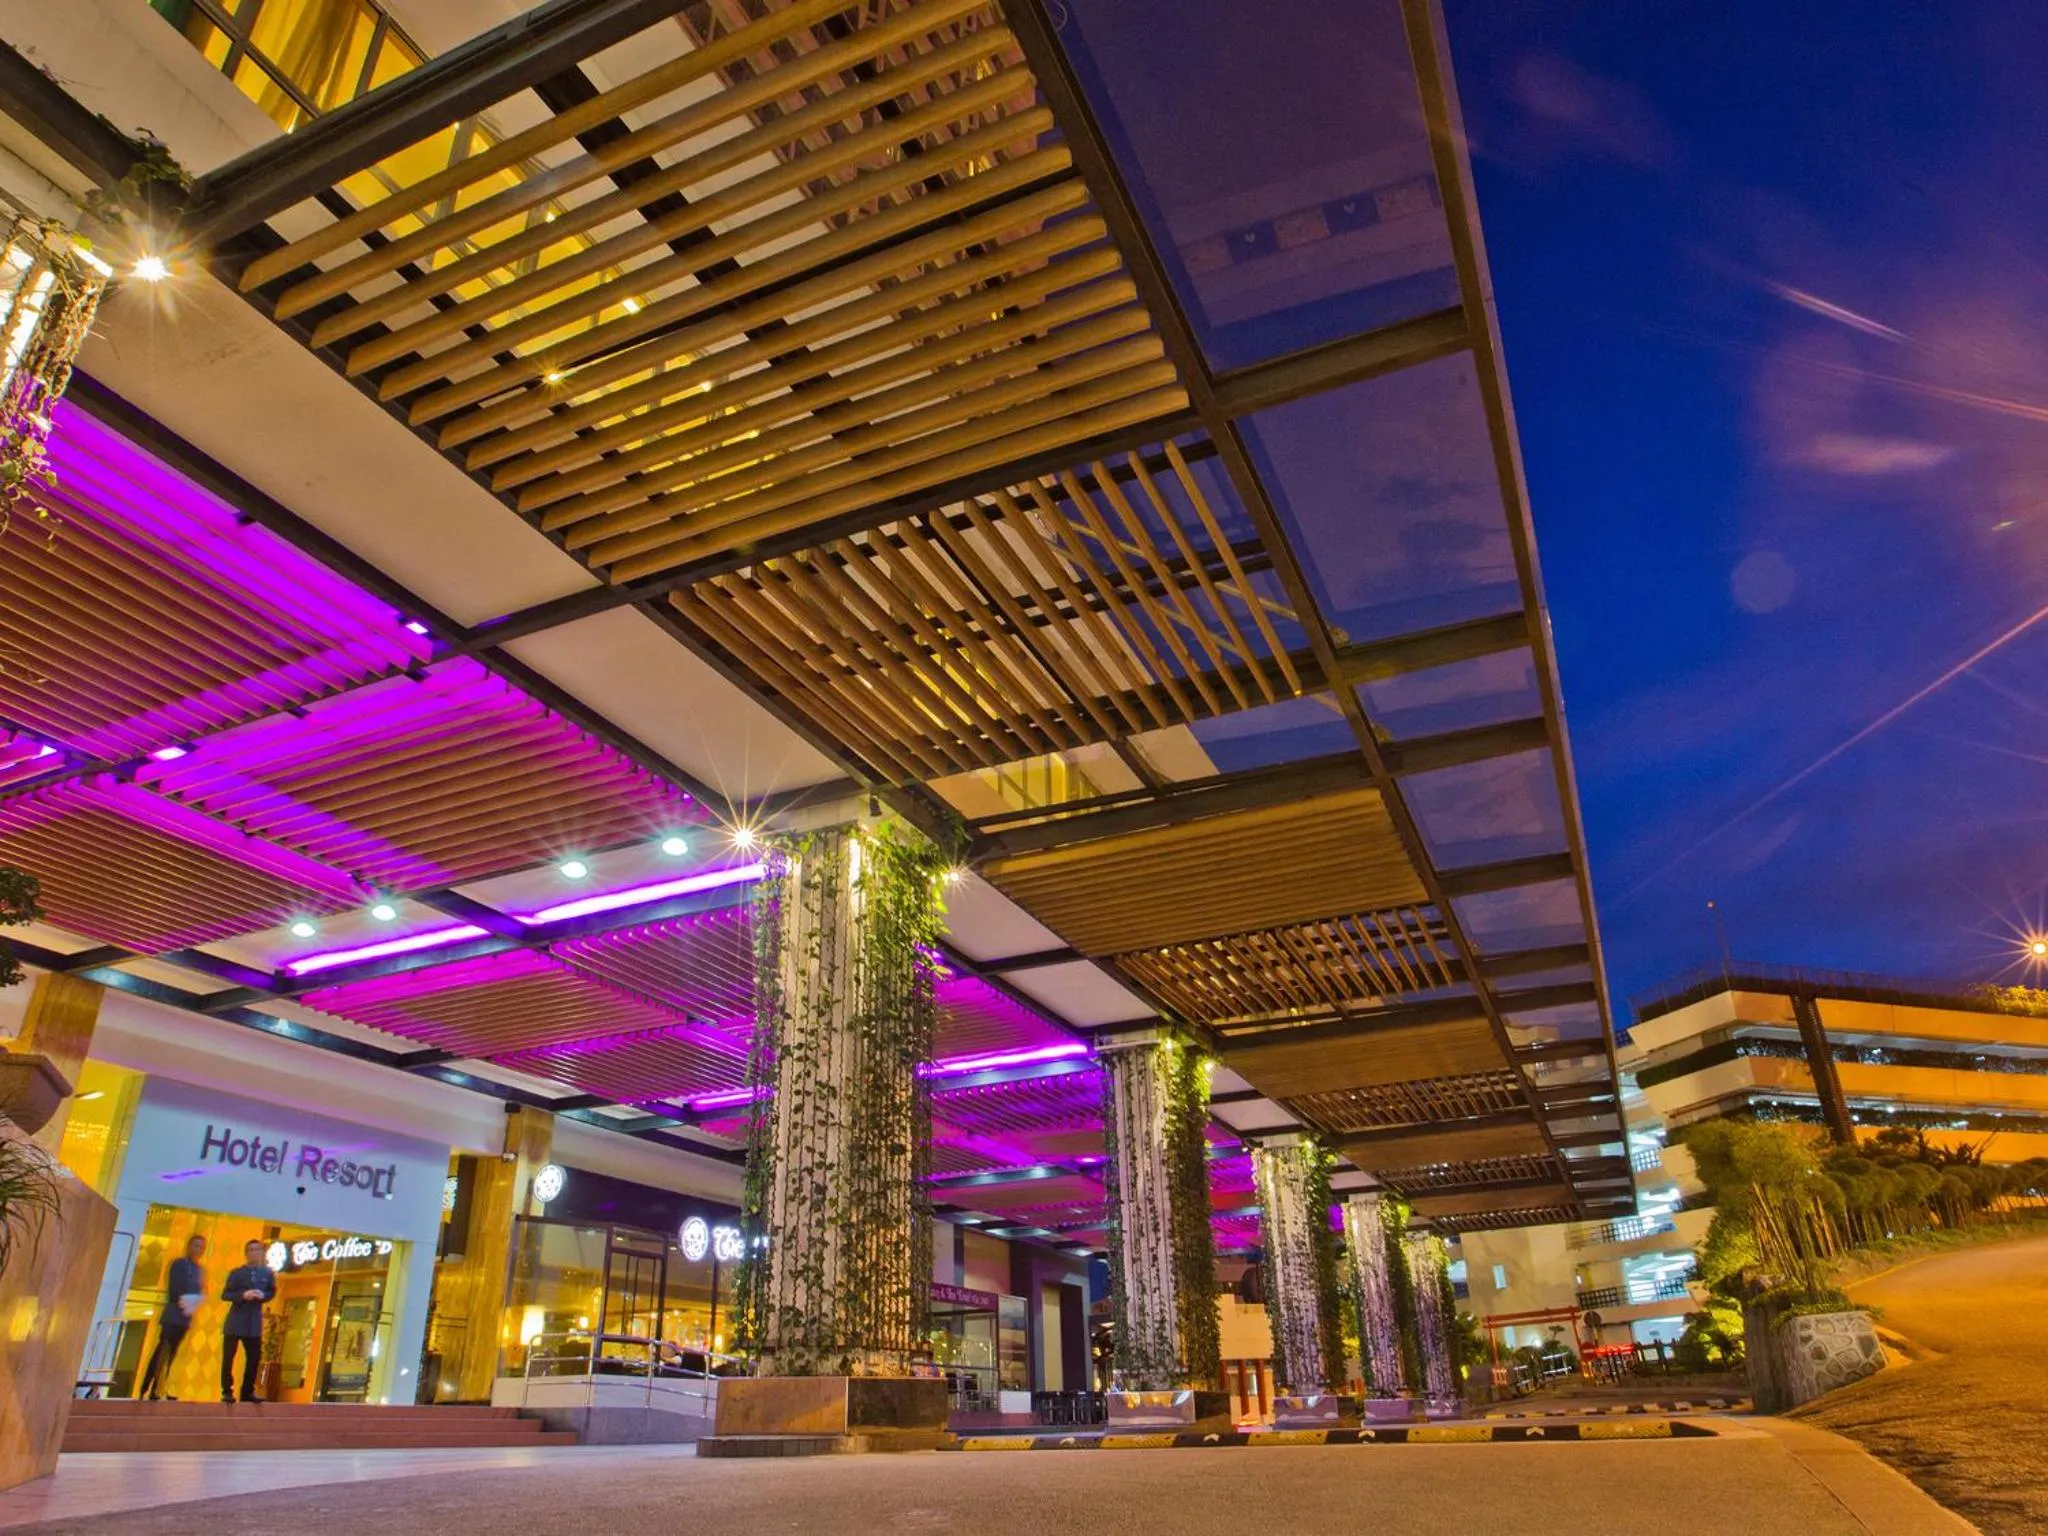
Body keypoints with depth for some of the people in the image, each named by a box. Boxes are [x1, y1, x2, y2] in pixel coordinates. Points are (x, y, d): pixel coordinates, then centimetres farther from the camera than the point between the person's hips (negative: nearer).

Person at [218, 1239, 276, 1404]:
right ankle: (227, 1392, 12)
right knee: (228, 1357, 0)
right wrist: (243, 1295, -22)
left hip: (254, 1323, 3)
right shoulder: (236, 1273, -4)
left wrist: (263, 1295, -11)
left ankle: (247, 1392, 15)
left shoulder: (267, 1273, 3)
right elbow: (225, 1295, -6)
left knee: (254, 1357, 5)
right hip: (235, 1321, -3)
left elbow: (272, 1291, 11)